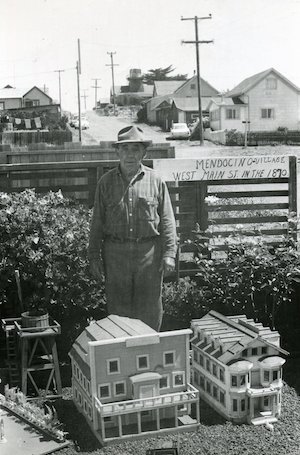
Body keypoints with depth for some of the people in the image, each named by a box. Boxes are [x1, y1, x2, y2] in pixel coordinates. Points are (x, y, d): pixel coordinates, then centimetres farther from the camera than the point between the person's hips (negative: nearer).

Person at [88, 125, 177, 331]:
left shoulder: (155, 181, 3)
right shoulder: (106, 182, 6)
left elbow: (167, 220, 3)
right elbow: (97, 222, 7)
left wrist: (169, 253, -4)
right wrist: (94, 256, 4)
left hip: (149, 251, -1)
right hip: (115, 252, 1)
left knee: (150, 309, 5)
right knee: (118, 307, 7)